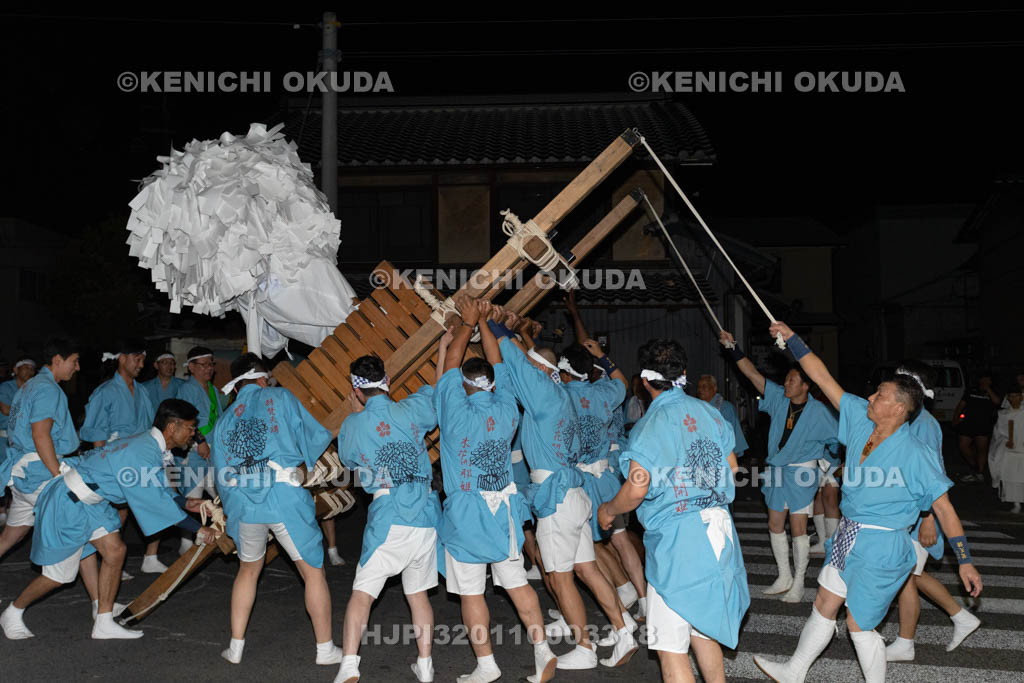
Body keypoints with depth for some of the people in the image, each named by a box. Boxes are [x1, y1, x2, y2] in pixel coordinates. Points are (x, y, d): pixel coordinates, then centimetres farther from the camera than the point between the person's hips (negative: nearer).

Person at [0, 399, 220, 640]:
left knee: (115, 551, 2)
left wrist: (187, 504, 6)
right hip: (68, 503, -9)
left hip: (90, 501, 9)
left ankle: (104, 624, 10)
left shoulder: (149, 444, 2)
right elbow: (157, 500, -27)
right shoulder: (142, 455, -29)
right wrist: (198, 529, -23)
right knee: (60, 574, 4)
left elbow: (160, 489, 16)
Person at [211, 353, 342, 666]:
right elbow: (316, 437, 4)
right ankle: (325, 649, 14)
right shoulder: (279, 397, 6)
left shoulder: (223, 422, 19)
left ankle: (235, 646, 30)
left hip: (242, 503, 5)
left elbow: (221, 473, 19)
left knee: (248, 570, 26)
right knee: (313, 573, 8)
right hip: (285, 498, -5)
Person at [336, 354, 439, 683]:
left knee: (362, 593, 3)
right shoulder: (411, 410, 2)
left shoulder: (352, 425, 2)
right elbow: (437, 389, 21)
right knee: (418, 593, 16)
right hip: (426, 515, 3)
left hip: (388, 517, -3)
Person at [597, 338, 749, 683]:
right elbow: (732, 466, 14)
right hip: (717, 527, 8)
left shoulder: (649, 426, -14)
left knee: (670, 645, 0)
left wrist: (608, 511, -1)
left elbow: (636, 489, -19)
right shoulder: (709, 412, 6)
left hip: (675, 538, -7)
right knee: (702, 628, 23)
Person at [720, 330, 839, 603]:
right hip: (777, 469, 5)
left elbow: (836, 438, -1)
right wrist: (732, 347, -10)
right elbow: (752, 373, -4)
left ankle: (798, 583, 11)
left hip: (801, 471, -5)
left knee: (798, 529, -2)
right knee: (775, 525, 11)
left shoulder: (818, 411, -12)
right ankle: (784, 578, 26)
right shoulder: (779, 398, -1)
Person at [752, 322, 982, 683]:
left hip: (881, 547, -7)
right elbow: (822, 377, 2)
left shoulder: (913, 454, -20)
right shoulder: (861, 419, -2)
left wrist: (965, 562, -15)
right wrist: (791, 337, 2)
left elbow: (944, 508, -15)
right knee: (823, 606, 19)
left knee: (859, 624, 2)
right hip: (849, 538, 7)